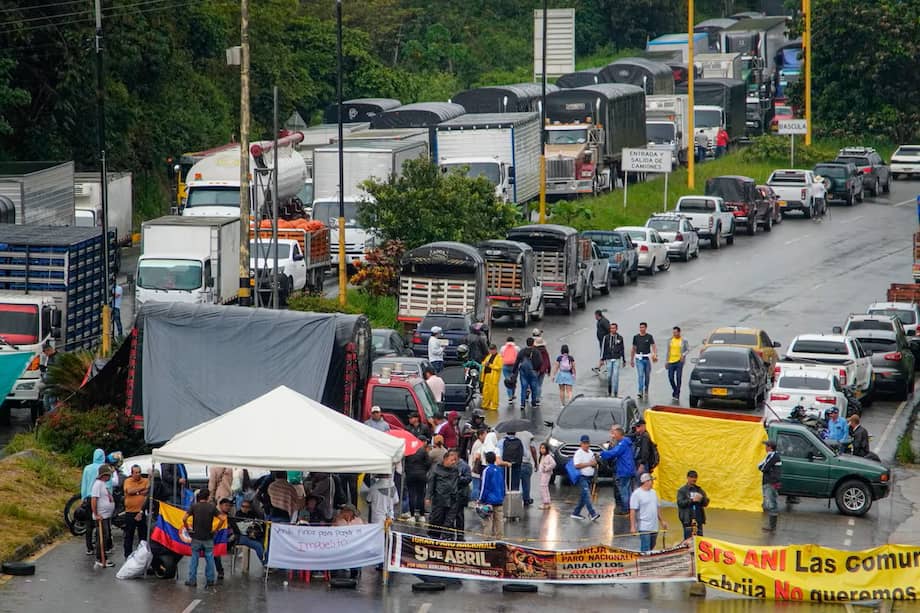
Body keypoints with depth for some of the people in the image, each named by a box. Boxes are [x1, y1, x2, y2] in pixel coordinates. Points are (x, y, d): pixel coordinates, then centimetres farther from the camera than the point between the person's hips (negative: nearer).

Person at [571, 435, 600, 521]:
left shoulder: (591, 453, 15)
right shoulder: (578, 453, -9)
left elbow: (595, 463, 21)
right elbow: (577, 465, -17)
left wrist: (594, 463, -4)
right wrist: (588, 464, -15)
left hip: (589, 477, 8)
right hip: (582, 477, -8)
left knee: (584, 496, 11)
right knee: (587, 494, -16)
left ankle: (576, 513, 21)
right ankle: (593, 514, -24)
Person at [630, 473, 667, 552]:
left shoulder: (653, 493, 13)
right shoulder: (636, 494, -10)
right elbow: (632, 511, -14)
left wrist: (662, 521, 21)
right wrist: (633, 527, -19)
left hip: (654, 527, 8)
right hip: (644, 528, -8)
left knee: (651, 549, 12)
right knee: (645, 550, -10)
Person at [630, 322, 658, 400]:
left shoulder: (649, 337, 1)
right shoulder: (636, 337, 8)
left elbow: (654, 347, -7)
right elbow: (633, 349, 15)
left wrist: (655, 355, -25)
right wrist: (631, 359, 15)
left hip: (647, 358, 0)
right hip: (639, 358, 0)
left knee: (647, 376, 9)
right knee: (640, 375, -13)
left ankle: (646, 392, 24)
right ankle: (640, 392, -20)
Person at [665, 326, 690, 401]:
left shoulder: (683, 341, 0)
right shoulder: (670, 340, 8)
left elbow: (688, 349, -1)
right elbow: (668, 351, 12)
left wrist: (683, 355, -19)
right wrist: (667, 361, 9)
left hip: (679, 361, -3)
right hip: (671, 361, 3)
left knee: (678, 378, -5)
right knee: (671, 378, 2)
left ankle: (677, 394, 0)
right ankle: (675, 390, 27)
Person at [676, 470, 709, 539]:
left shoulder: (699, 490, 15)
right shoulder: (682, 490, 2)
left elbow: (706, 503, 11)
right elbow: (680, 503, -10)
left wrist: (702, 498, -11)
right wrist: (692, 500, -18)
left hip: (698, 519, 4)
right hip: (688, 519, -4)